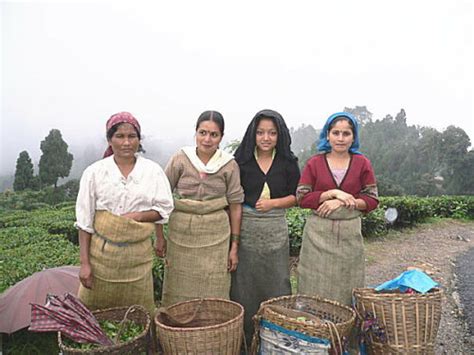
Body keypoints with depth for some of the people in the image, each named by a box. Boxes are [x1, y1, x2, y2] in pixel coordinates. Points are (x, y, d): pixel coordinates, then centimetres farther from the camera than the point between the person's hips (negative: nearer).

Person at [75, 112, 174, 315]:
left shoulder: (152, 171, -1)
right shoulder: (95, 172, -3)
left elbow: (165, 209, 2)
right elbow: (84, 221, -2)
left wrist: (137, 215, -15)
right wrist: (85, 263, -4)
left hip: (138, 255, 1)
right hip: (102, 254, 0)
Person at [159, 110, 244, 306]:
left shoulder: (230, 165, -3)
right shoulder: (180, 160, -4)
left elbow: (235, 206, 1)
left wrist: (234, 246, 2)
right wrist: (159, 236, -1)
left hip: (215, 237, 0)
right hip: (181, 233, 0)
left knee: (213, 293, 6)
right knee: (178, 292, 8)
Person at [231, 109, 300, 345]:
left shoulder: (287, 162, 2)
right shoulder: (241, 160, -1)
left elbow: (295, 196, 6)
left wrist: (273, 203, -12)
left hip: (275, 228, 1)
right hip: (245, 226, -1)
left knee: (276, 282, 8)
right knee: (244, 283, 6)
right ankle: (244, 338, 23)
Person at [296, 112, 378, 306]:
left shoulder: (362, 163, 4)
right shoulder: (315, 163, 2)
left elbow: (372, 200, 3)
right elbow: (302, 198, -2)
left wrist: (342, 202, -11)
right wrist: (332, 193, -14)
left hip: (350, 233, 1)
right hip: (318, 232, 0)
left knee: (346, 287, 8)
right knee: (316, 287, 4)